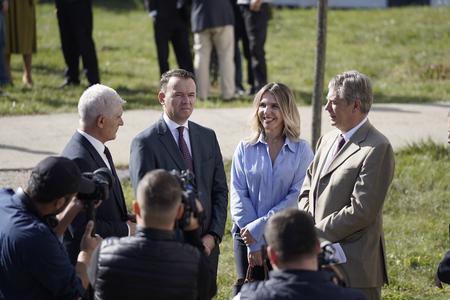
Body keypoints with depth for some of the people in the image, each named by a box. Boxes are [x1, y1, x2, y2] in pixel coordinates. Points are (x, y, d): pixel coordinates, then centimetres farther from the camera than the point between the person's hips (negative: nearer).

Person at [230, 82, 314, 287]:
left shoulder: (302, 151, -1)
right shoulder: (245, 149, 4)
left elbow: (298, 197, -9)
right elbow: (238, 196, -1)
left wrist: (260, 227, -15)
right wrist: (253, 244, -10)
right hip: (247, 239, 2)